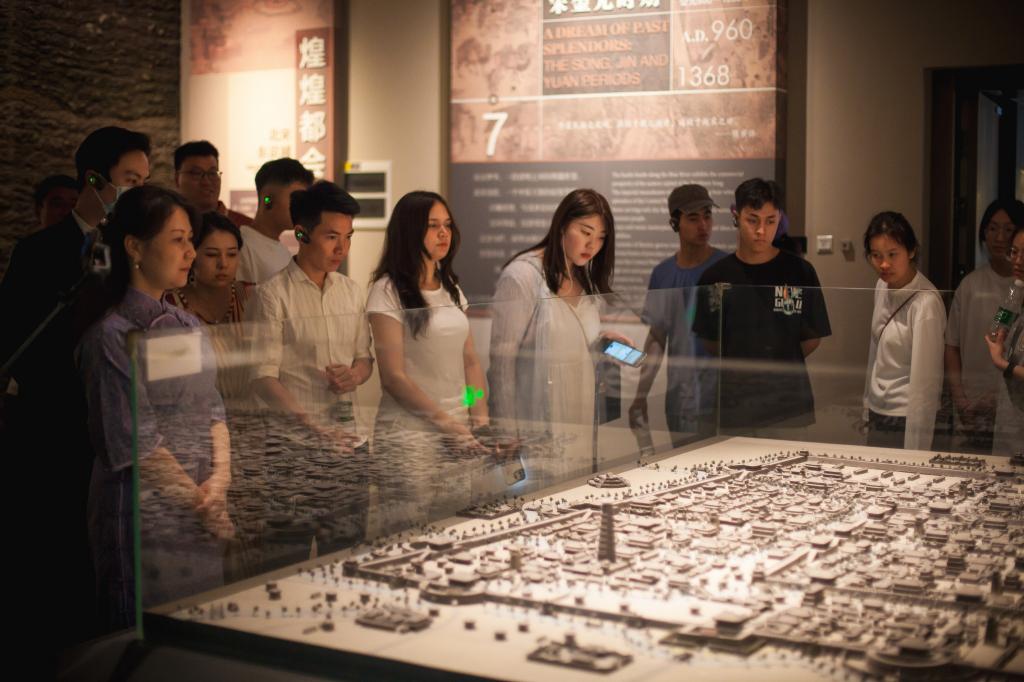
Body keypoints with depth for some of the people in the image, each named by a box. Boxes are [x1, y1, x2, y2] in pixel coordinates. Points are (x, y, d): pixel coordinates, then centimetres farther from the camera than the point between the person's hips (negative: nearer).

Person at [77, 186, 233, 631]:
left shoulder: (187, 326, 11)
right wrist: (200, 503, -10)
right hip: (147, 512, -7)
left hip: (205, 517, 7)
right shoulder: (112, 337, -12)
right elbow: (137, 443, -15)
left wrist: (221, 478, -4)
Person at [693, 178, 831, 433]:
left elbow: (813, 338, 6)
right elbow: (710, 342, 5)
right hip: (734, 401, 0)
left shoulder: (799, 272, 1)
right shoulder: (715, 277, 2)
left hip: (789, 403, 0)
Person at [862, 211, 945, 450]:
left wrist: (915, 451, -20)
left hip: (905, 419, -7)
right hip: (878, 413, 7)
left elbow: (924, 381, -21)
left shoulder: (925, 304, -21)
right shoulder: (883, 286, 2)